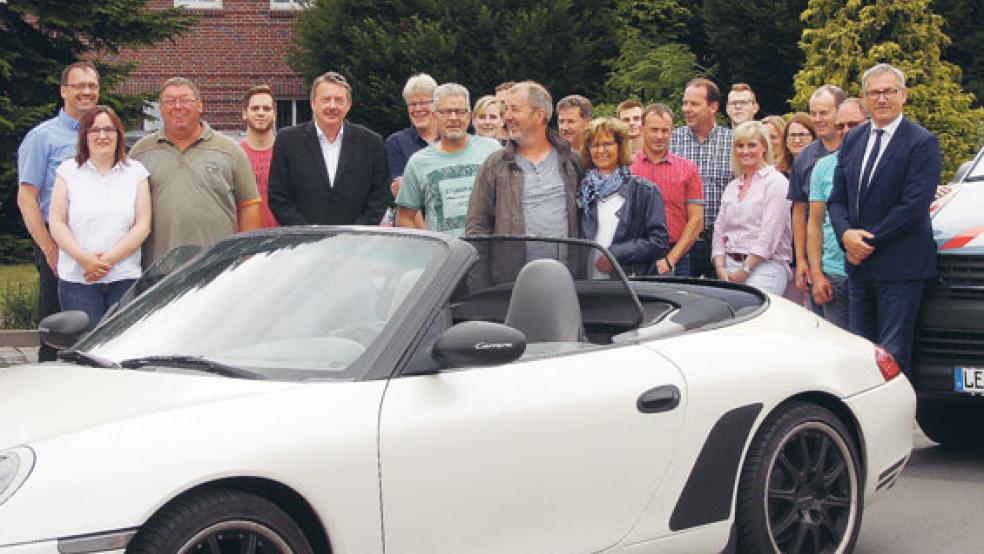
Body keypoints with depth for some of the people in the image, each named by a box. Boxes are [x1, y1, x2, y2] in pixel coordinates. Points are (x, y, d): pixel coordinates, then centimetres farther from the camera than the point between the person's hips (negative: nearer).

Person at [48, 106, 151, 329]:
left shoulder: (136, 172, 10)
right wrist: (83, 258, -11)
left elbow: (143, 225, 3)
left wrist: (109, 259, -9)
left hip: (125, 277, 0)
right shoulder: (68, 170, 10)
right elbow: (57, 223, 4)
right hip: (77, 279, 0)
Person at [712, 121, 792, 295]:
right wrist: (720, 268, 1)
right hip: (730, 265, 6)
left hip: (764, 266, -6)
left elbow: (769, 234, -11)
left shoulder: (776, 182, -2)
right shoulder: (732, 187, 19)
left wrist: (745, 270, -13)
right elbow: (719, 230, 16)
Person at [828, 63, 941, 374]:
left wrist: (870, 241, -13)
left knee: (893, 355, -2)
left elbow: (914, 206, -15)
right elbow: (837, 198, 11)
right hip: (859, 263, 6)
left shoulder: (922, 143, -8)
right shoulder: (853, 139, 12)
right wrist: (846, 234, -9)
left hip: (900, 267, -6)